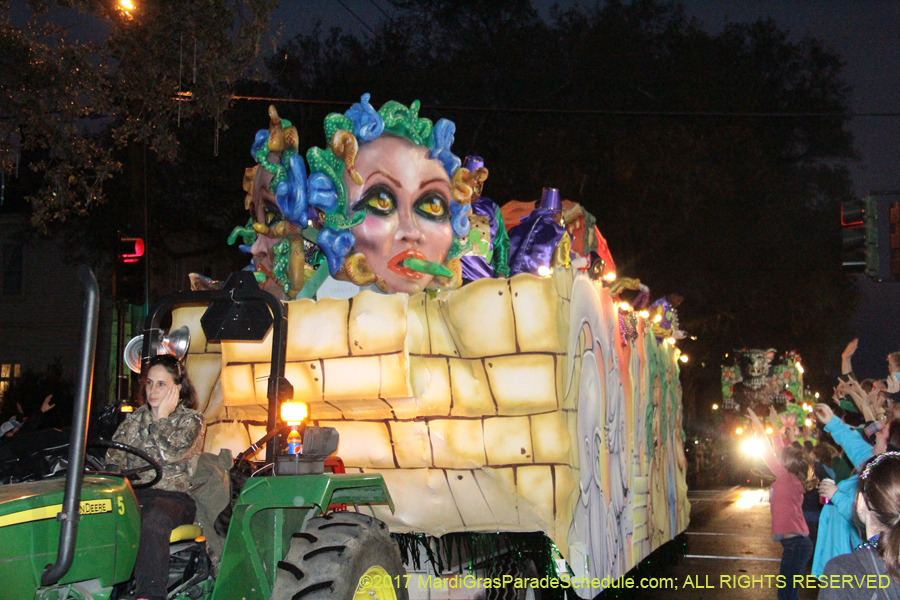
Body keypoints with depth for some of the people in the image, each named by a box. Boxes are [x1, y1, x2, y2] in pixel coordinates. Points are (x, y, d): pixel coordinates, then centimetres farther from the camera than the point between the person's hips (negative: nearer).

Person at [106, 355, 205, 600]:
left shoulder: (191, 420, 6)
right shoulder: (135, 419, 20)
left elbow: (171, 453, -12)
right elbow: (114, 458, 11)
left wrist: (162, 417, -2)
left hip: (173, 495, -4)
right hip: (134, 491, 4)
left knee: (153, 520, -39)